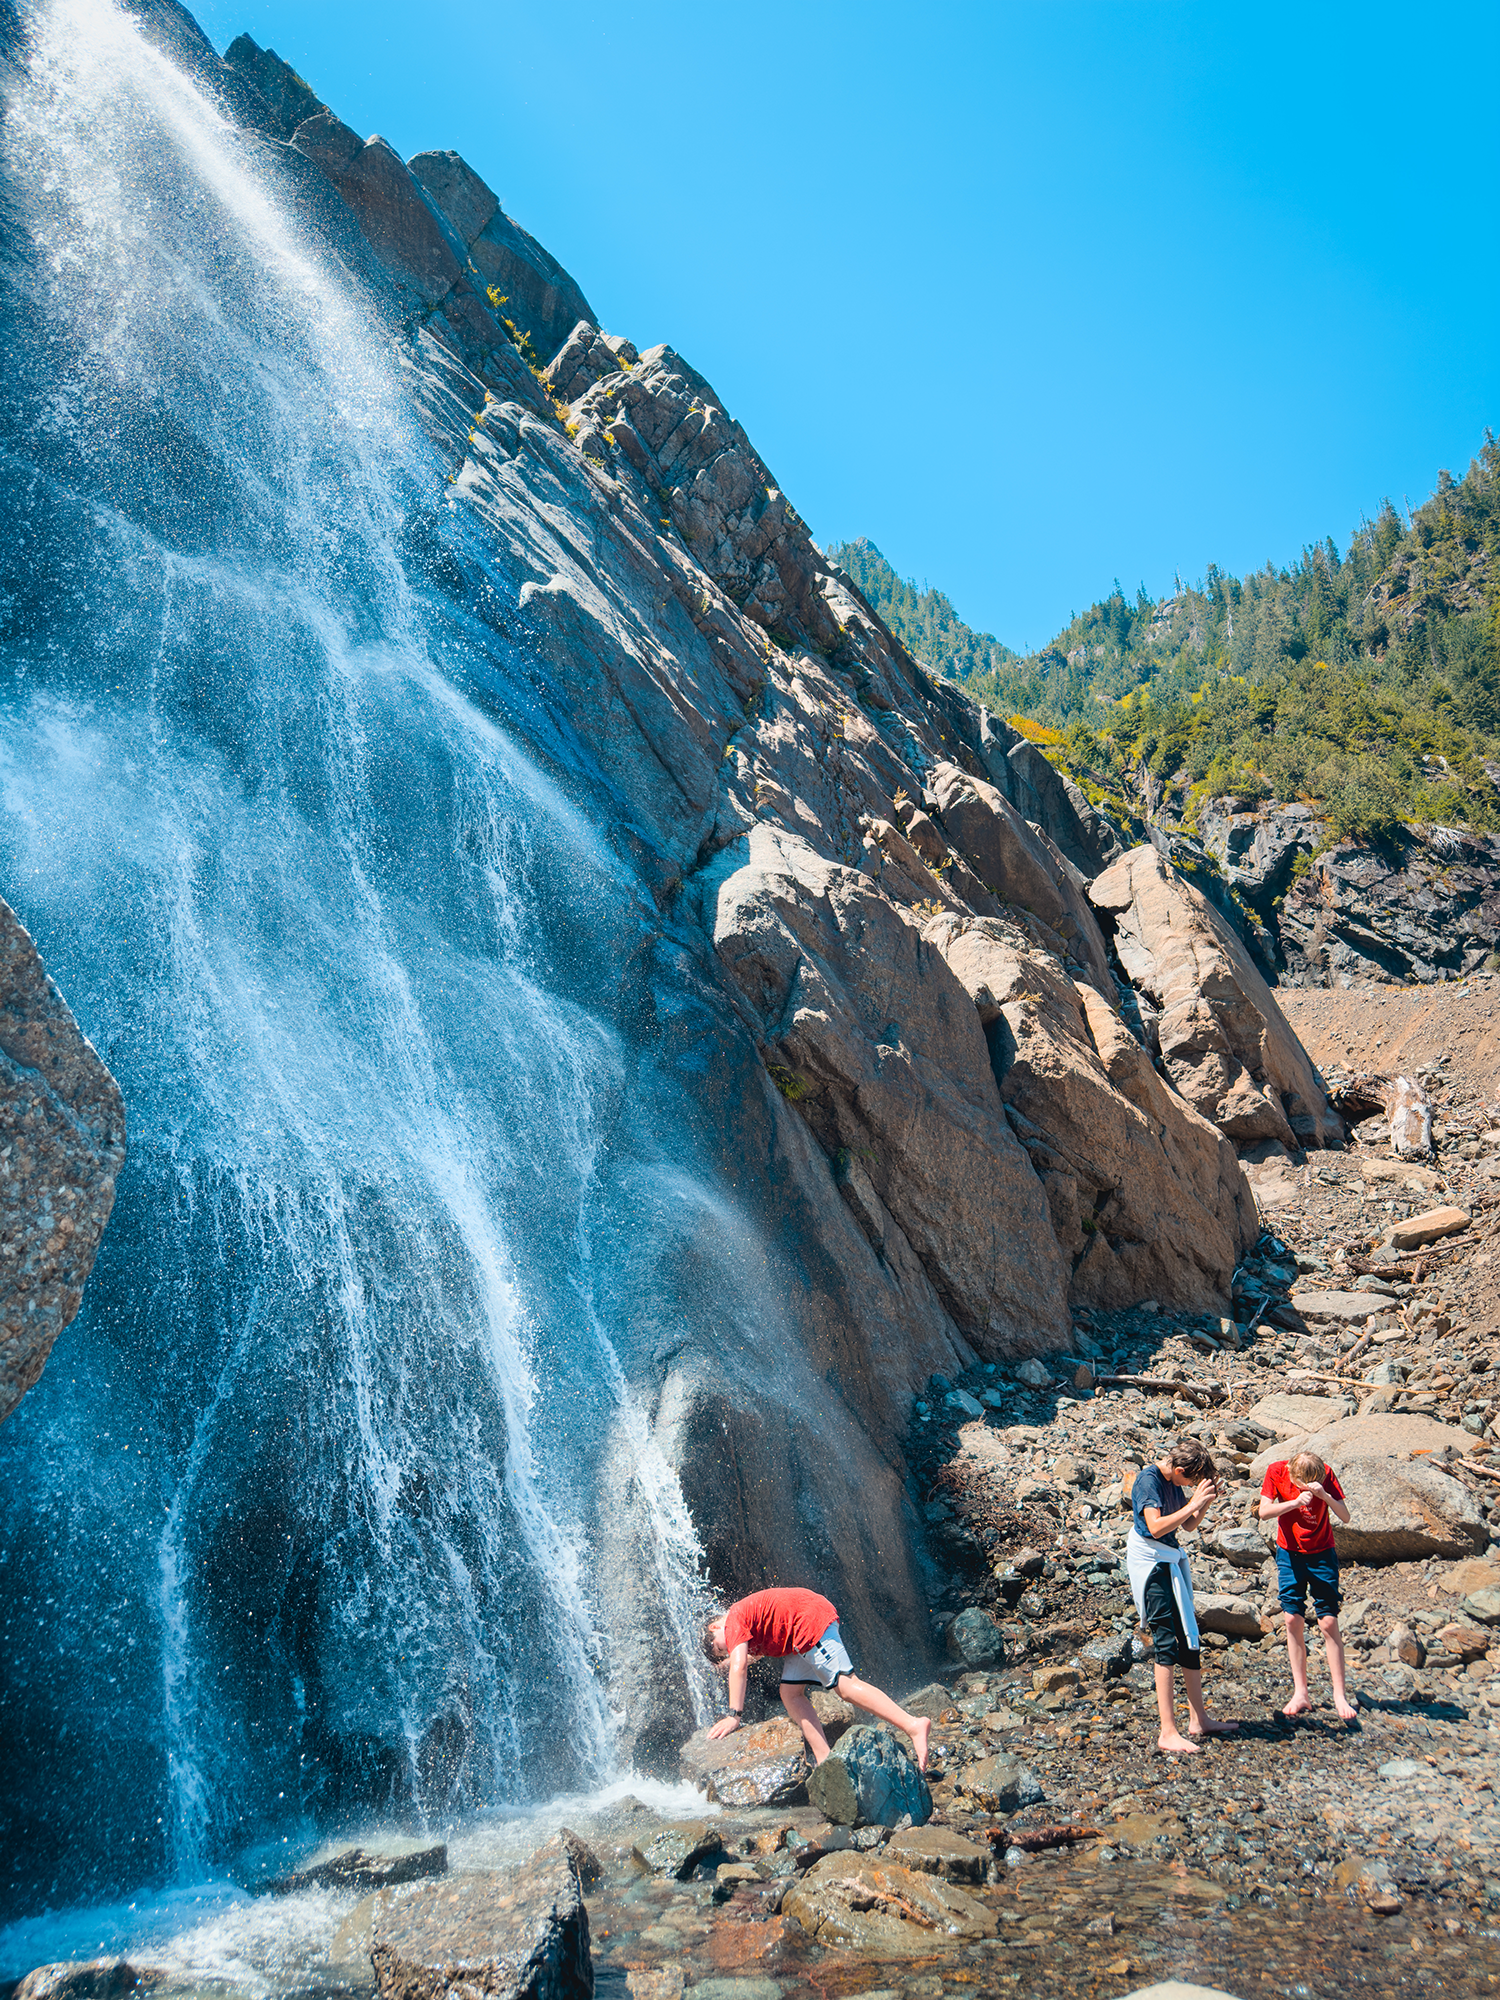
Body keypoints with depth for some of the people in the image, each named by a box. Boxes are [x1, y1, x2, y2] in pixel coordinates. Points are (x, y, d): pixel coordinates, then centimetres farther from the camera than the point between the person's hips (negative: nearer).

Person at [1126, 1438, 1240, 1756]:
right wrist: (1194, 1503, -27)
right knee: (1167, 1642, -11)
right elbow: (1156, 1526, -30)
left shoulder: (1174, 1482, 8)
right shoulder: (1148, 1479, -19)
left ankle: (1199, 1719, 23)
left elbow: (1189, 1525, 15)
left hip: (1171, 1560, 10)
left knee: (1189, 1636, 13)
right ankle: (1168, 1733, -10)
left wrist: (1207, 1500, -1)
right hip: (1150, 1560, -10)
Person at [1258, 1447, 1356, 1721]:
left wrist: (1325, 1496, -36)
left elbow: (1345, 1517, -18)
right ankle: (1301, 1694, 8)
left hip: (1322, 1554, -1)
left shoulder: (1326, 1475, -15)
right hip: (1290, 1554, 1)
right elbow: (1264, 1512, -20)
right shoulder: (1276, 1472, -13)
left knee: (1329, 1622, -6)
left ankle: (1339, 1695, 2)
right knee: (1293, 1619, 0)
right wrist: (1296, 1502, -34)